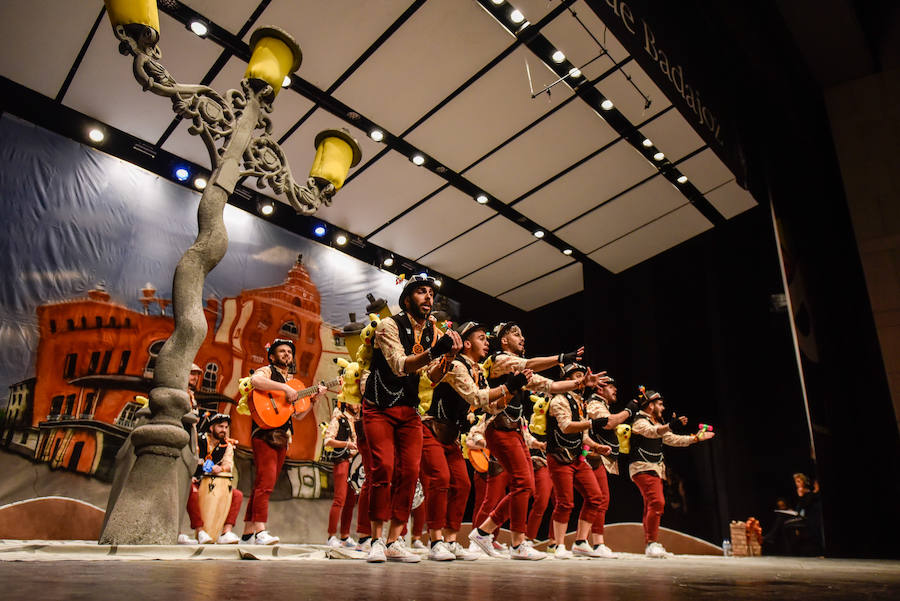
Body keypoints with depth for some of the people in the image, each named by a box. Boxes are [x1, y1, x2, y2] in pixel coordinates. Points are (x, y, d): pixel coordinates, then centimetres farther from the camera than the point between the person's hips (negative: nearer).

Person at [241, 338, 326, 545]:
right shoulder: (267, 371, 4)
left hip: (282, 437, 7)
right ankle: (260, 532, -21)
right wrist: (285, 388, -24)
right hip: (265, 433, -7)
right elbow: (255, 381, -23)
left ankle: (247, 534, 13)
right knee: (266, 481, -18)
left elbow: (298, 415, 23)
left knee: (263, 485, 8)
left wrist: (314, 399, 10)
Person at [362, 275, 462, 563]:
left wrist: (448, 358, -22)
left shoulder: (433, 332, 6)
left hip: (410, 411, 5)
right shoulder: (389, 325, -10)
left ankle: (393, 541, 7)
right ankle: (377, 540, -2)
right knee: (383, 467, -15)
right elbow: (399, 365, -25)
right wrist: (433, 352, -39)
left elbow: (433, 377, -1)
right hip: (379, 408, -5)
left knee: (410, 472, -3)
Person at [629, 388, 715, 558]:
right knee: (657, 502, -20)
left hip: (655, 469, 10)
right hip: (643, 468, -10)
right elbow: (652, 432, -33)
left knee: (651, 506, 10)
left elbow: (671, 439, 23)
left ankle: (650, 546, 14)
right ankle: (652, 544, -17)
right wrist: (670, 425, -50)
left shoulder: (658, 421, 19)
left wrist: (696, 438, 20)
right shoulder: (640, 421, -12)